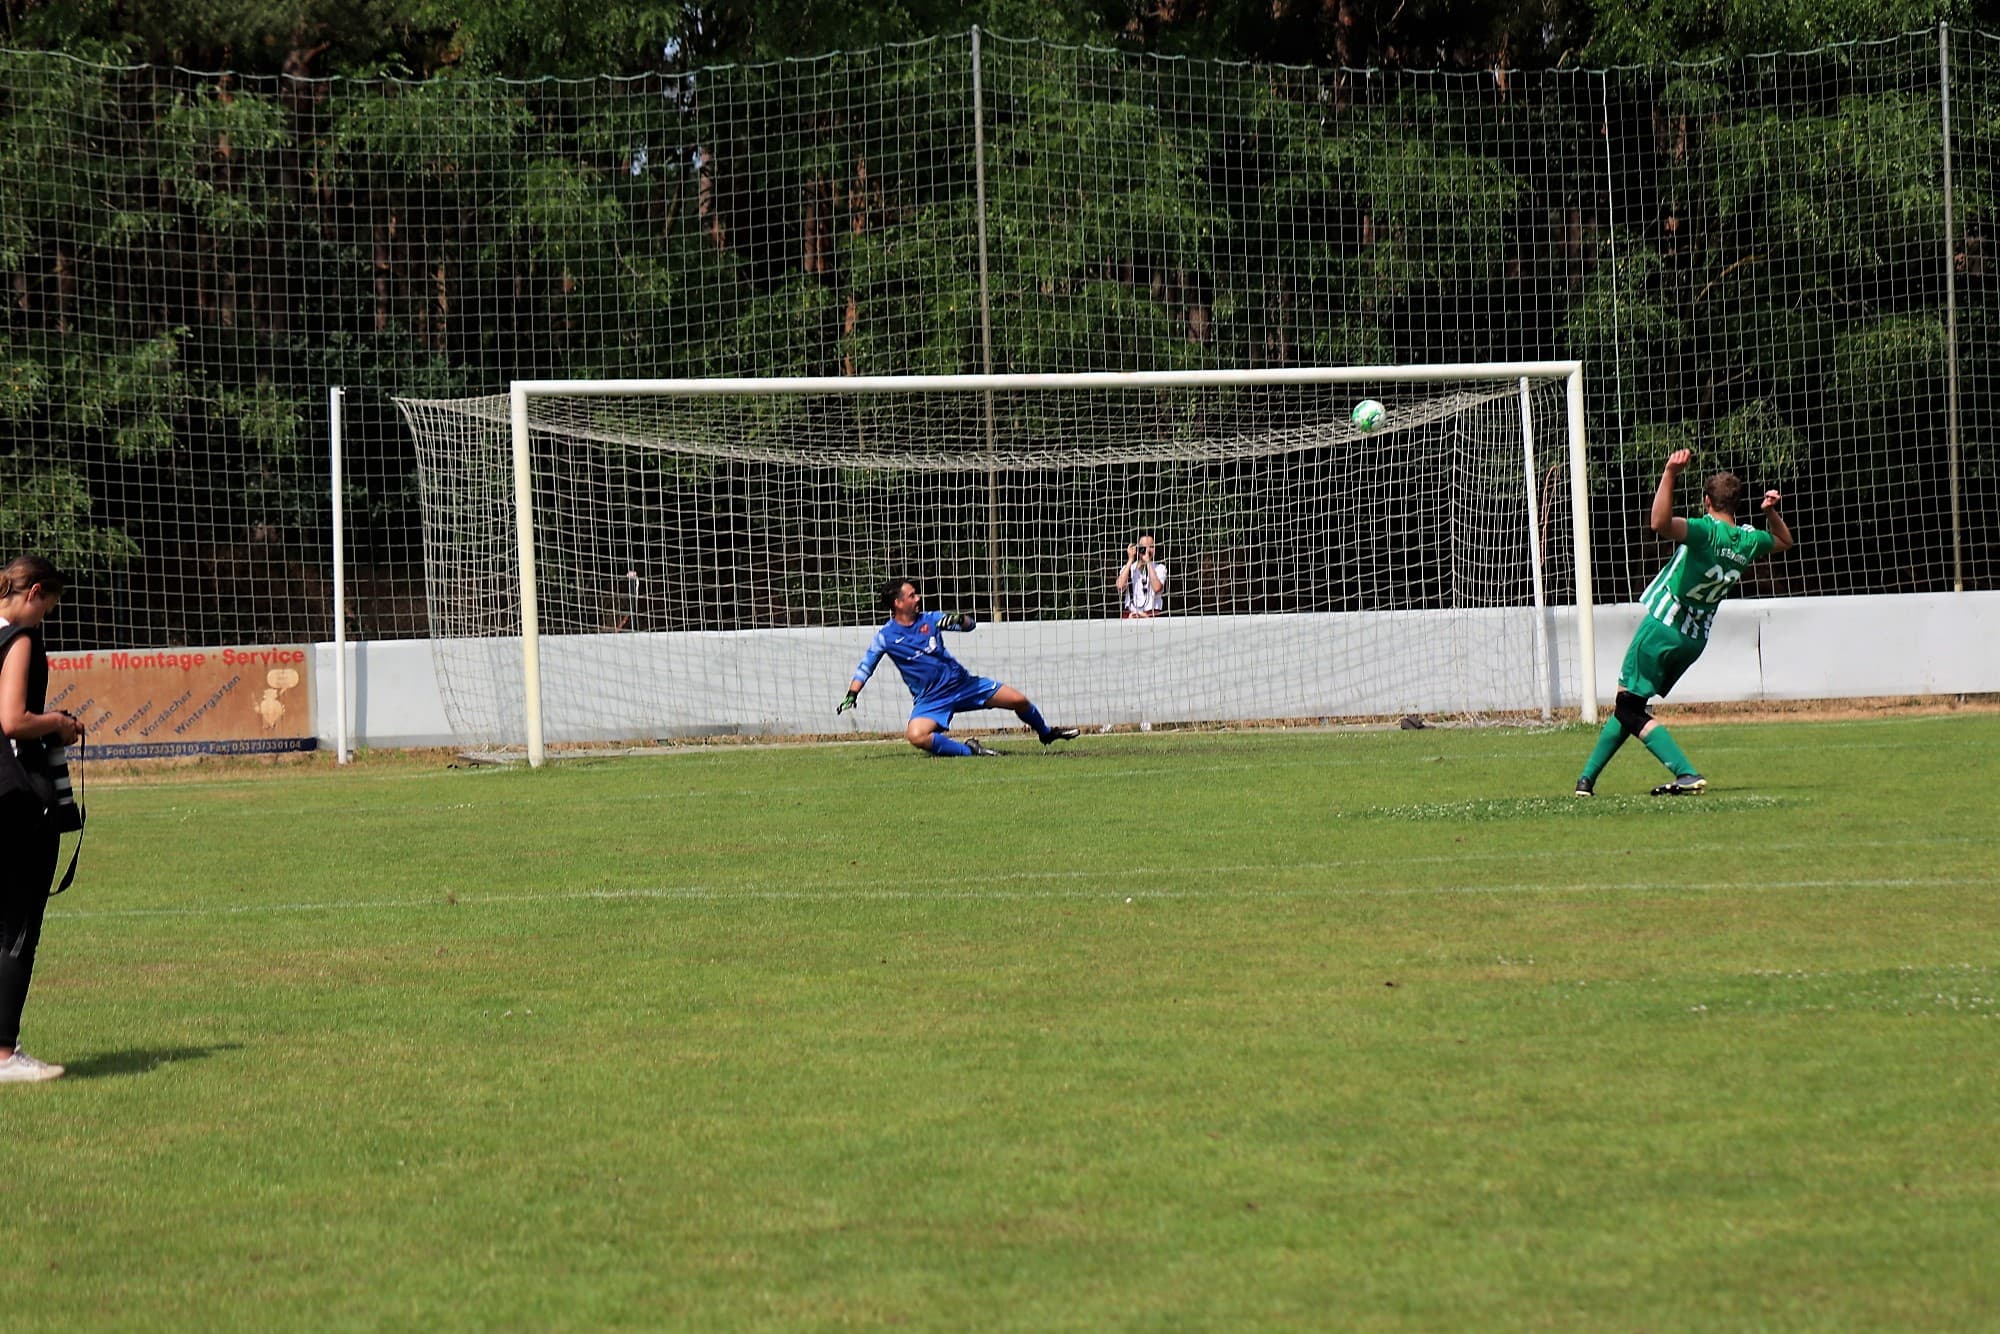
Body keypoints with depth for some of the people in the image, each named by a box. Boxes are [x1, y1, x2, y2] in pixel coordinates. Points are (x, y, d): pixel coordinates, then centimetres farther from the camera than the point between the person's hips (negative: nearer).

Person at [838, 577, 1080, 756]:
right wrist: (851, 695, -7)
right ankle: (969, 750, -20)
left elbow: (969, 624, 3)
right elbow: (864, 668, 3)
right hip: (930, 699, -3)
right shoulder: (885, 637, -6)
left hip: (961, 682, 3)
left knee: (1019, 701, 2)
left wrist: (961, 620, -20)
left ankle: (1046, 733, 32)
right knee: (915, 735, -34)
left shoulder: (930, 619, 1)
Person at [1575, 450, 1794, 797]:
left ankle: (1686, 774, -19)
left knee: (1630, 709, -4)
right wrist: (1771, 511, 12)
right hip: (1695, 640, 8)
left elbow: (1660, 523, -39)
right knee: (1628, 706, 20)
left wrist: (1670, 474, -40)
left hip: (1661, 629, -8)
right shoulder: (1750, 540, 2)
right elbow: (1785, 542, 26)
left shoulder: (1708, 531, -20)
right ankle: (1587, 778, 23)